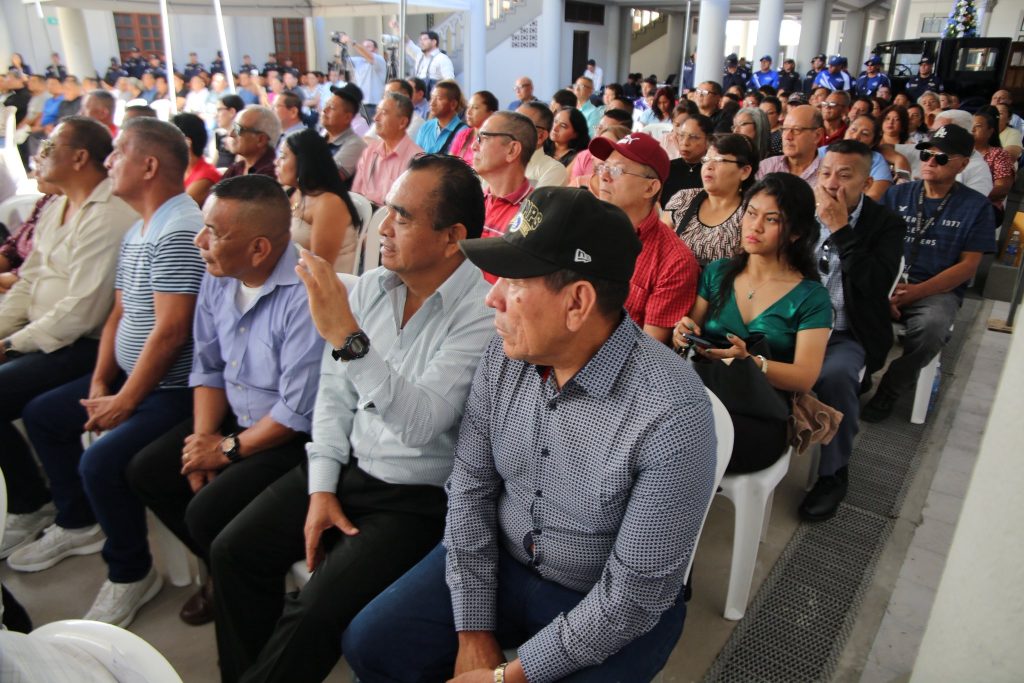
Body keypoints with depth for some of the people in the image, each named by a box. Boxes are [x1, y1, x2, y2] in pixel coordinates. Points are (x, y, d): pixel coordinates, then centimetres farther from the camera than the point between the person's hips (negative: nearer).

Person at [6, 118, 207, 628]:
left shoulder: (179, 232, -21)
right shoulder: (137, 232, 13)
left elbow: (170, 331, -25)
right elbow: (119, 314, 15)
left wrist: (124, 402, -17)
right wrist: (99, 382, 5)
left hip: (174, 389, -11)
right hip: (128, 377, 11)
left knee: (101, 461, -25)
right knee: (43, 414, 20)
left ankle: (131, 574, 0)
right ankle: (78, 524, 35)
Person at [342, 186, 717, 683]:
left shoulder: (672, 415, -29)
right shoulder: (505, 354, -11)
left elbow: (635, 593, -22)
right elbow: (470, 487, -4)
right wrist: (473, 631, -6)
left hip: (612, 611, -4)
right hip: (500, 564, 5)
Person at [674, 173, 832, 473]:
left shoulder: (810, 297, 2)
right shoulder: (717, 273, 13)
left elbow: (805, 378, -5)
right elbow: (690, 334, 15)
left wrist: (750, 362, -24)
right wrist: (683, 335, -10)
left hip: (763, 415, -3)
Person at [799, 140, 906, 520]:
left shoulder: (886, 224, -1)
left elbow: (877, 285, -18)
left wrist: (840, 229, -19)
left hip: (848, 335, -2)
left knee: (835, 374, -34)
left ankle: (834, 474, -11)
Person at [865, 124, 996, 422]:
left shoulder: (977, 206, 5)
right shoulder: (897, 194, 10)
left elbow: (968, 265, -1)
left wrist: (915, 292, -15)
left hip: (938, 291, -2)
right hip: (888, 284, 2)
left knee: (931, 326, -36)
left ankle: (890, 390, -11)